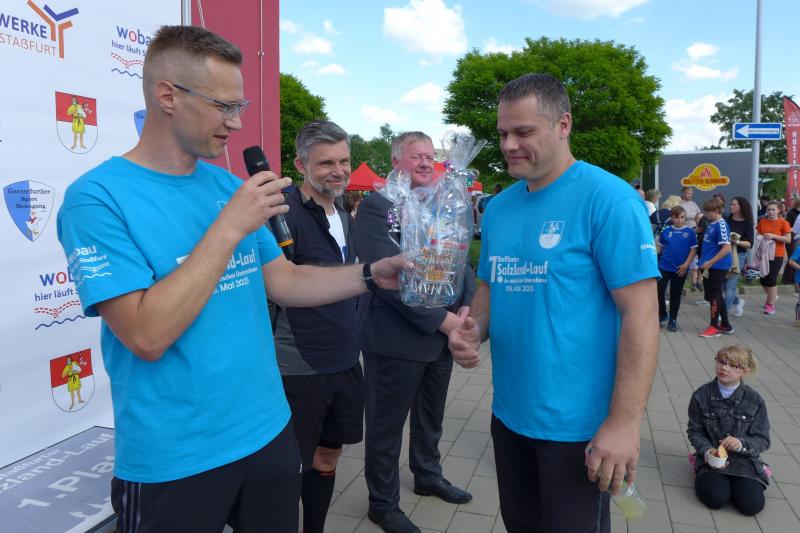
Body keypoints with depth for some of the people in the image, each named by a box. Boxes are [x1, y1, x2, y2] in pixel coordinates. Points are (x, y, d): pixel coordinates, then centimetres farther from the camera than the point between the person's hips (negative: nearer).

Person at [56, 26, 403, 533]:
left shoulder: (228, 185, 3)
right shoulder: (97, 197, -16)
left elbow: (284, 282, 5)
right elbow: (147, 335, -24)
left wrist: (373, 274, -7)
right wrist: (231, 226, -23)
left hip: (268, 431, 6)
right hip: (173, 461, -5)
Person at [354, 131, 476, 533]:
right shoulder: (377, 206, -12)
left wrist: (466, 309, -10)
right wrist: (442, 319, -20)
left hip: (443, 334, 7)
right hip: (397, 339, -7)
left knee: (431, 417, 24)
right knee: (386, 425, 10)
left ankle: (428, 476, 46)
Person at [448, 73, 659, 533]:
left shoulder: (609, 199, -15)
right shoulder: (499, 207, 5)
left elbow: (641, 313, -18)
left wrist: (624, 422, -21)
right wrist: (472, 330, -7)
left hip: (577, 423, -6)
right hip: (508, 414, 7)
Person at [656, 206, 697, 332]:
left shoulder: (689, 232, -2)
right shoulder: (666, 231, 2)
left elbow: (693, 249, -2)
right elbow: (659, 246, 9)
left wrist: (686, 264, -10)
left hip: (680, 269, 0)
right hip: (664, 267, 0)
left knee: (675, 295, 9)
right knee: (659, 292, -6)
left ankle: (673, 320, 21)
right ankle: (662, 315, 17)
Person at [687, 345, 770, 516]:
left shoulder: (755, 400, -5)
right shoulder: (701, 395, -4)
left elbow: (763, 440, -3)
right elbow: (695, 431, 1)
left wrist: (742, 444, -24)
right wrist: (707, 451, -17)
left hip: (745, 460, 1)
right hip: (712, 457, -1)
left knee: (751, 504, -19)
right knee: (715, 497, -23)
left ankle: (735, 481, 13)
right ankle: (705, 477, 10)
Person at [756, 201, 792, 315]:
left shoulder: (783, 222, -6)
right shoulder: (762, 222, 5)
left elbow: (788, 239, -11)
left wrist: (773, 236, -22)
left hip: (777, 255, -4)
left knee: (771, 279, -9)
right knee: (763, 279, 8)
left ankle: (771, 305, 1)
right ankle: (772, 296, 36)